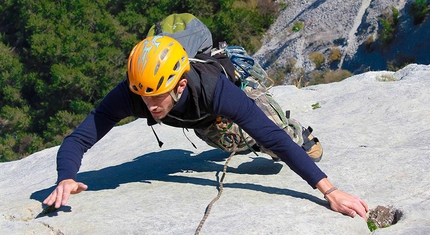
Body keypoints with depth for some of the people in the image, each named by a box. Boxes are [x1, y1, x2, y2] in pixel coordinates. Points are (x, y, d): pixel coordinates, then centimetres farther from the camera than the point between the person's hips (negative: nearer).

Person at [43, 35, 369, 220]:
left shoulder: (217, 91, -51)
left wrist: (330, 191, -59)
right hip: (199, 118, 4)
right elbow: (77, 140, -43)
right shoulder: (129, 94, -44)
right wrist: (66, 180, -66)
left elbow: (275, 139, -53)